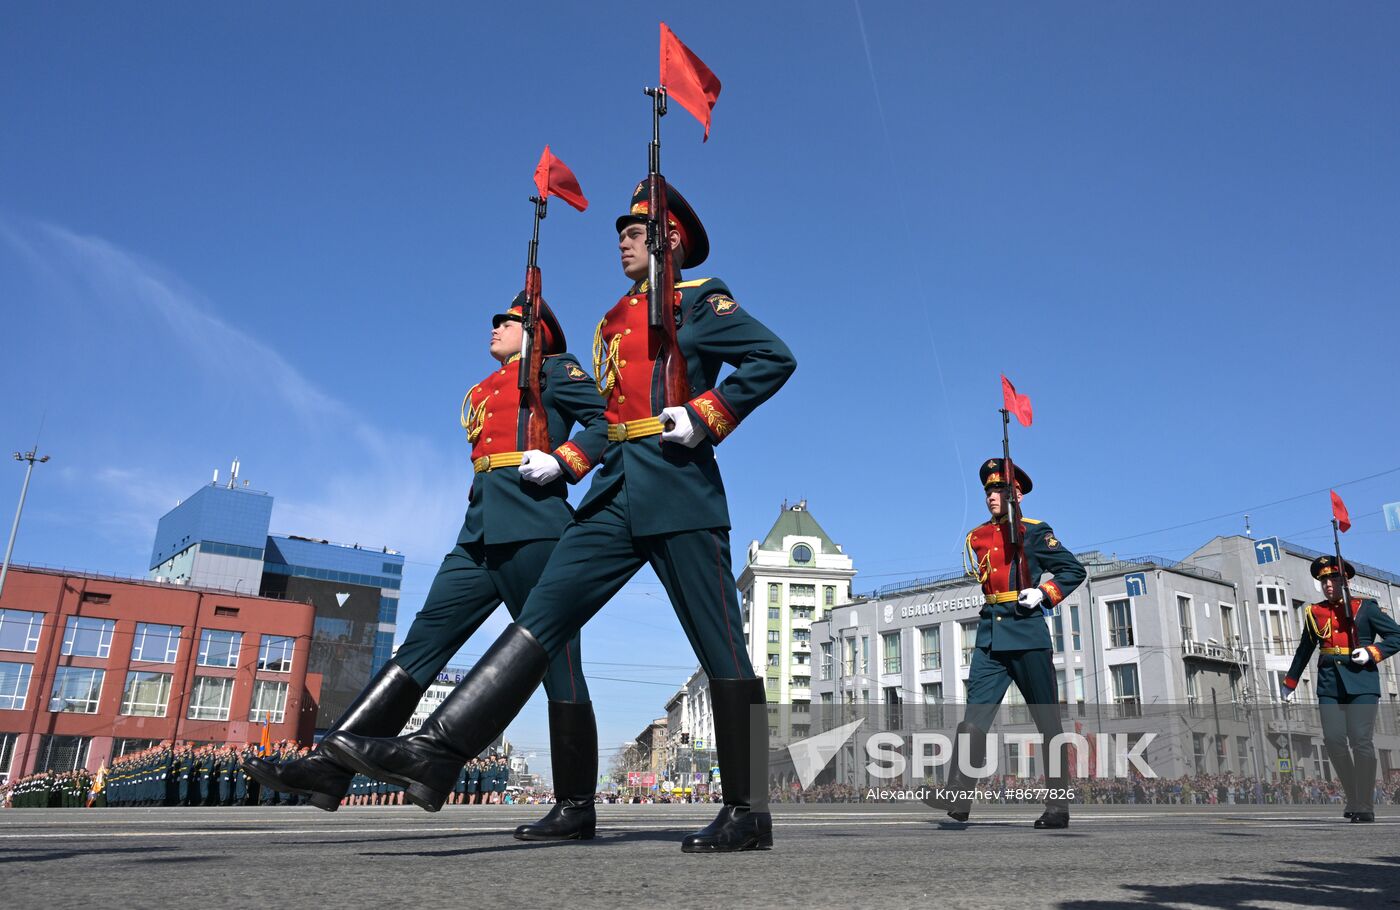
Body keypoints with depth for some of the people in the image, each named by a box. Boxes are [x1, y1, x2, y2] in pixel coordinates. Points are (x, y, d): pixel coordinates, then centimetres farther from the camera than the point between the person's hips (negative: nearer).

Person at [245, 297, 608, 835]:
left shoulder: (554, 370, 8)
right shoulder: (482, 393, 28)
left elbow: (606, 421, -2)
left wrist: (562, 462, -16)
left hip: (532, 529, -7)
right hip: (480, 533, 7)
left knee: (557, 662, -5)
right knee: (425, 638, -3)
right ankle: (331, 767, -8)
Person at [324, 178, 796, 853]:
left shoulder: (699, 300, 4)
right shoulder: (612, 323, 25)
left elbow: (774, 358, -7)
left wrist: (705, 416, -14)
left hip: (677, 490, -7)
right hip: (616, 492, 7)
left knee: (720, 646, -3)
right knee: (544, 612, -5)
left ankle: (748, 812, 5)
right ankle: (437, 752, -10)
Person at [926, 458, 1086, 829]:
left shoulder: (1034, 532, -1)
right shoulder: (977, 537, 13)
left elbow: (1074, 569, 1)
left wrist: (1043, 594, -12)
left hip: (1027, 634, -4)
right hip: (990, 636, 4)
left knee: (1048, 721, 4)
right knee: (974, 715, -7)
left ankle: (1057, 806, 11)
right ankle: (958, 795, -11)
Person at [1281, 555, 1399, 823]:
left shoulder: (1365, 607, 2)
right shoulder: (1314, 612, 12)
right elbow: (1304, 650, 21)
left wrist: (1372, 653, -15)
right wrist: (1289, 683, 25)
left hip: (1360, 681, -3)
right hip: (1329, 683, 4)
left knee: (1361, 741, -8)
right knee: (1334, 741, -2)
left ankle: (1365, 807, 1)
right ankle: (1353, 801, 12)